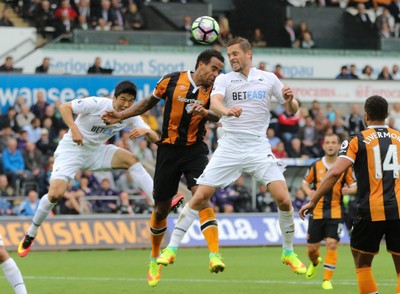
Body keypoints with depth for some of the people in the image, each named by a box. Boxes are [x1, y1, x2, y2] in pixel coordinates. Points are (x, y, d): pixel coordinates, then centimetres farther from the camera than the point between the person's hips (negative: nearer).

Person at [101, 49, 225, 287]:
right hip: (169, 149, 0)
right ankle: (155, 259, 29)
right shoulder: (172, 80, -3)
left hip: (195, 149, 0)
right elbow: (150, 102, 13)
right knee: (161, 208, 6)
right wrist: (121, 116, 11)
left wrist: (205, 112, -40)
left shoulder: (212, 90, -1)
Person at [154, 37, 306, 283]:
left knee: (283, 199, -12)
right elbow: (214, 102, -18)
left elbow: (293, 110, 9)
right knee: (200, 197, -5)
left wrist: (290, 100, -15)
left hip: (258, 147, 0)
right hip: (229, 147, 0)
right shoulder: (224, 80, 2)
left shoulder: (268, 79, 5)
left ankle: (289, 253, 7)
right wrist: (226, 110, -41)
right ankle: (171, 248, 5)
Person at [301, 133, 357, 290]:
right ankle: (315, 262, 43)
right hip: (317, 212, 2)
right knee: (311, 248, 6)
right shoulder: (316, 166, 2)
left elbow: (354, 186, 4)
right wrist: (309, 191, -10)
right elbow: (305, 183, 12)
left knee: (332, 245, -14)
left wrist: (349, 190, -19)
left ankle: (327, 279, -1)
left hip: (336, 213, -2)